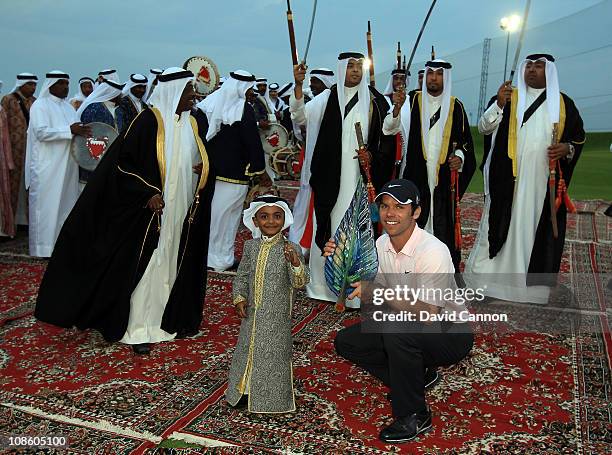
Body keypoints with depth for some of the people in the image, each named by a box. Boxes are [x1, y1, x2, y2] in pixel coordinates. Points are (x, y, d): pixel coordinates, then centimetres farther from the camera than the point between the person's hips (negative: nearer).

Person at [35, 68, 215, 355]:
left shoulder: (193, 124, 8)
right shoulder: (150, 120, -10)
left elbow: (201, 160, 20)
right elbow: (124, 161, -12)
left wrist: (204, 168, -3)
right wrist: (148, 193, -19)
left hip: (183, 213, 6)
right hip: (152, 210, -6)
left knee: (175, 266, 13)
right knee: (145, 265, 0)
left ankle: (172, 319, 26)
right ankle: (138, 329, 11)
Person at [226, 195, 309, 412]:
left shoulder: (291, 249, -11)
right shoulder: (251, 246, 2)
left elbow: (300, 282, -18)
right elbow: (241, 276, 10)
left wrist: (295, 263, -36)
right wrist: (239, 298, -3)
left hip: (277, 316, -4)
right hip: (252, 313, 4)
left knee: (274, 353, 5)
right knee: (247, 349, 16)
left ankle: (273, 397, 24)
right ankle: (245, 391, 36)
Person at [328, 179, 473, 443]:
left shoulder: (433, 251, -27)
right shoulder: (382, 243, -3)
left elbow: (429, 315, -32)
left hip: (451, 333, -8)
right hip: (408, 328, 8)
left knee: (397, 328, -37)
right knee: (346, 341, -1)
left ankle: (414, 416, -15)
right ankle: (419, 376, 10)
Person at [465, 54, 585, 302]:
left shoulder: (563, 102, 9)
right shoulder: (509, 97, 6)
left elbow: (579, 136, 16)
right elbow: (484, 127, -3)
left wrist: (567, 148, -6)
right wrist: (498, 104, -19)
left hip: (544, 181, 2)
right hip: (509, 178, -1)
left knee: (538, 226, 5)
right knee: (503, 224, -1)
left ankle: (534, 281, 15)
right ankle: (488, 272, 9)